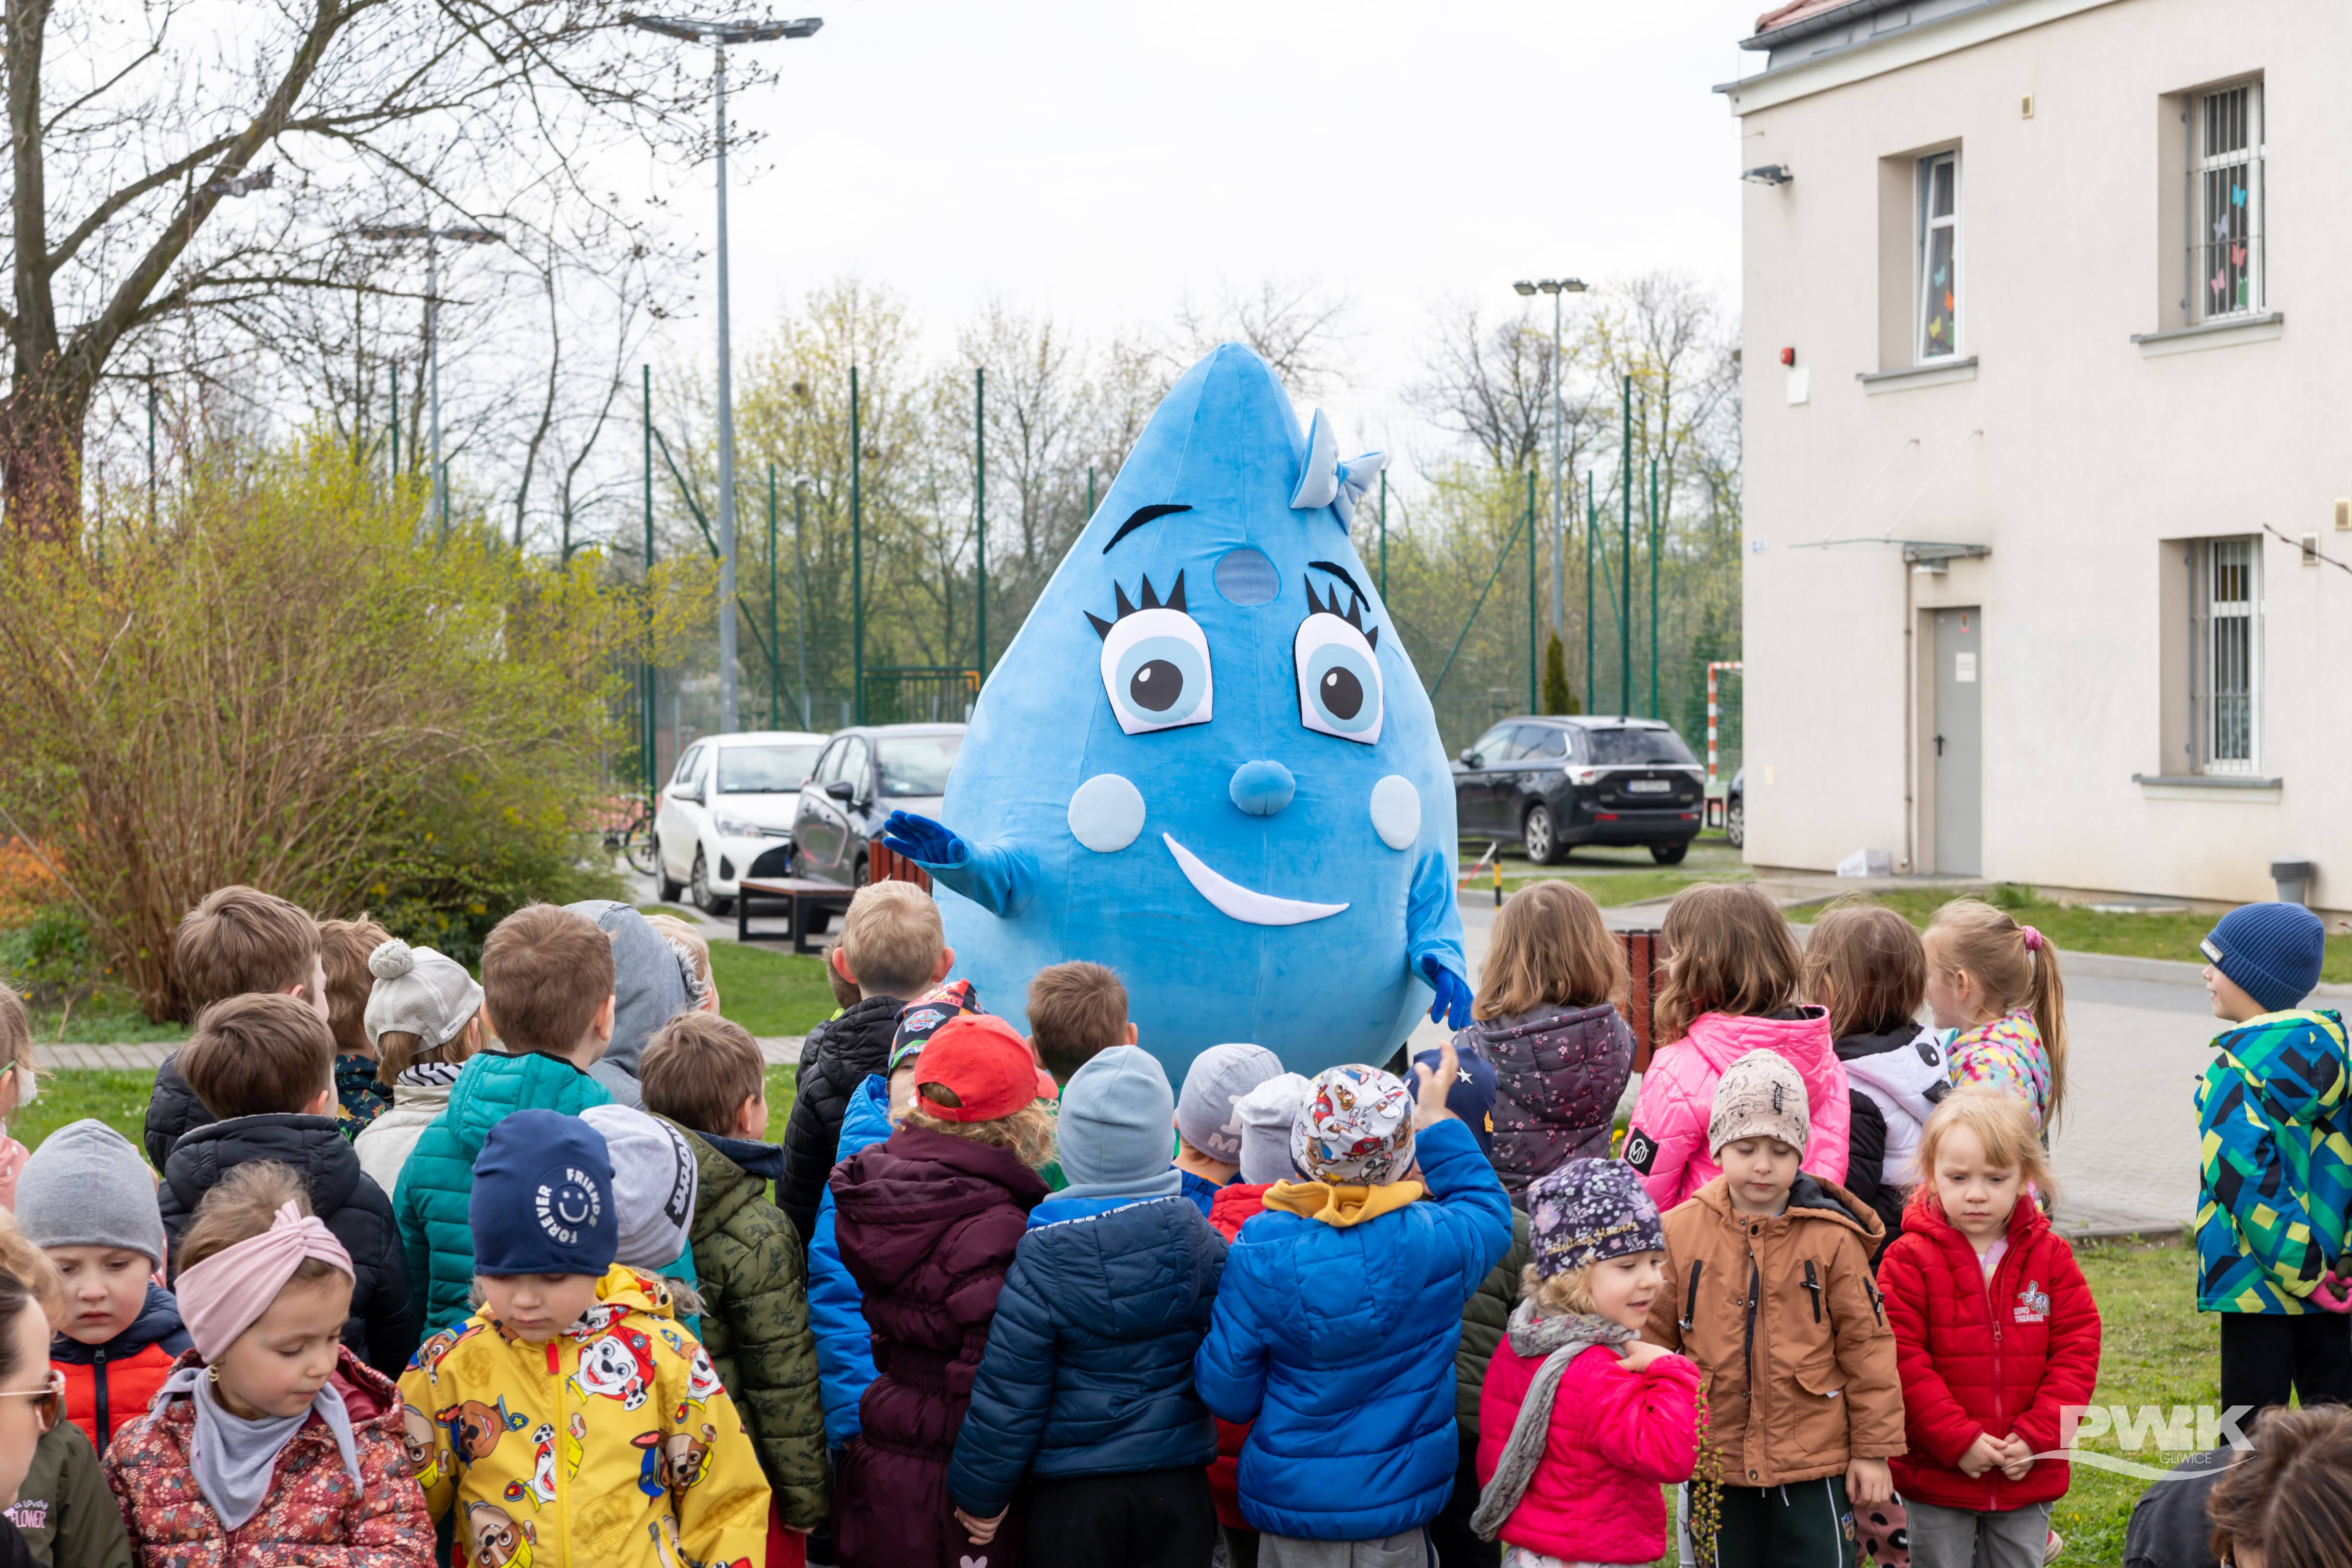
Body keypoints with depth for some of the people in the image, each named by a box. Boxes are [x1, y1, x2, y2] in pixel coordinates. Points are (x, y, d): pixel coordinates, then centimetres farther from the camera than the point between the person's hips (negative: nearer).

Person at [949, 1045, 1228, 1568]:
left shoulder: (1042, 1259, -16)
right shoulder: (1201, 1240, -7)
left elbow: (1007, 1396, -12)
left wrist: (981, 1496, -1)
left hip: (1073, 1492, -2)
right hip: (1179, 1485, 3)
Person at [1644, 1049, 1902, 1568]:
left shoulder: (1831, 1238, -6)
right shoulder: (1680, 1232, -2)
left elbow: (1867, 1343, -1)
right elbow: (1653, 1339, 4)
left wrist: (1874, 1449, 0)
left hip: (1814, 1466, -2)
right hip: (1715, 1463, 2)